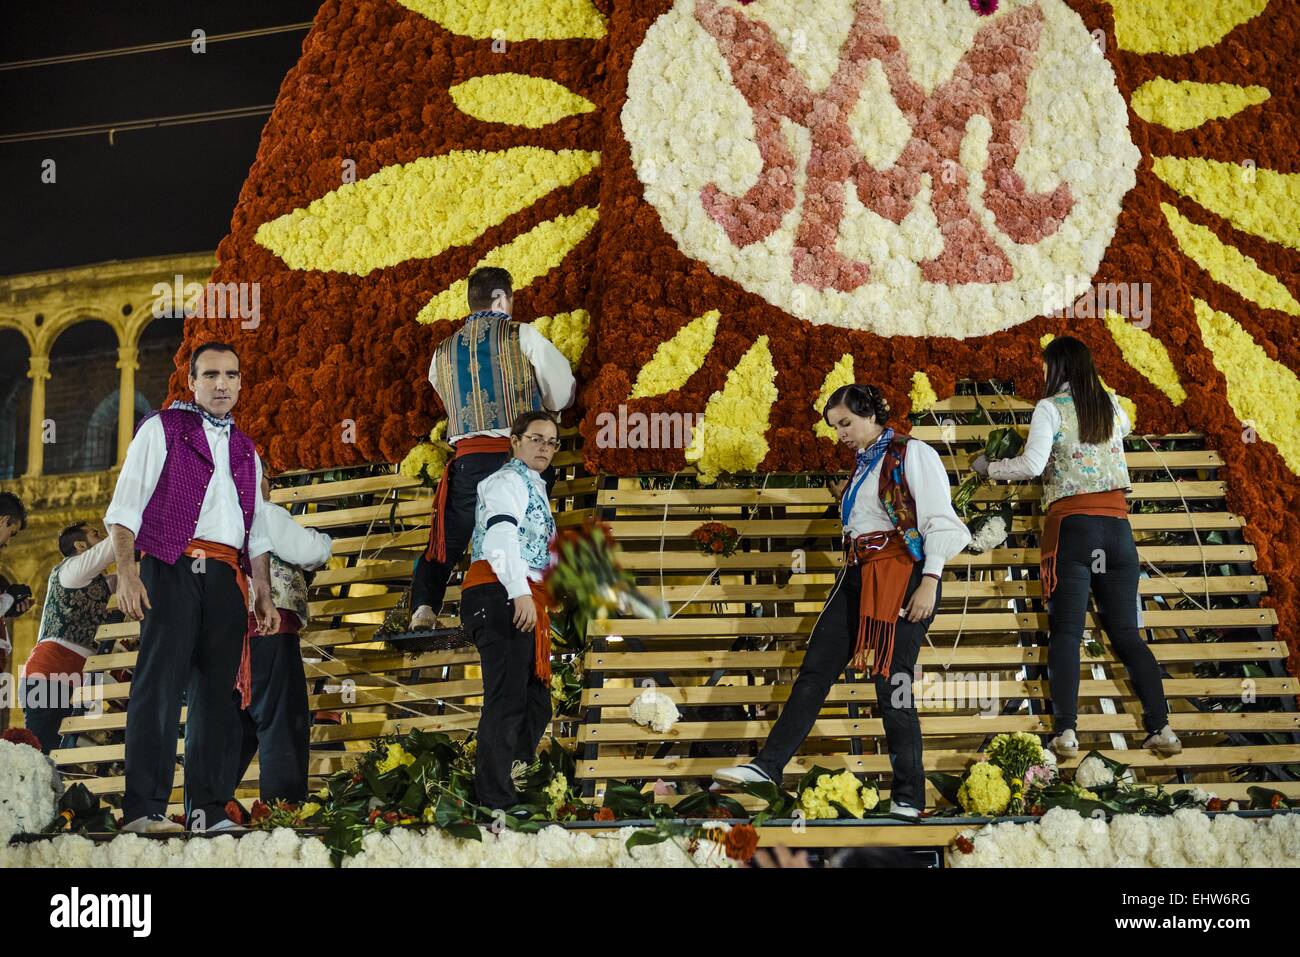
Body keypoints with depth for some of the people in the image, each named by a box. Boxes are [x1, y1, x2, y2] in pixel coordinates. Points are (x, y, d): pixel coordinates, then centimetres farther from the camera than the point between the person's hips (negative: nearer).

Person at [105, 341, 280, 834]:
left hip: (226, 578, 5)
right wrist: (127, 573, -13)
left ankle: (207, 810, 8)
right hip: (172, 570, -5)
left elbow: (257, 533, 23)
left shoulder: (246, 451, 22)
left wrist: (264, 597, 15)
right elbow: (125, 506, -1)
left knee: (218, 692, 3)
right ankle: (143, 808, -12)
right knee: (160, 683, -11)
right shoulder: (161, 429, 6)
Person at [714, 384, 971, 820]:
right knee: (814, 671, 1)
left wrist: (929, 584, -18)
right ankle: (768, 765, 1)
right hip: (857, 578, 8)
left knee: (891, 685, -8)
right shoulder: (865, 464, 21)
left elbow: (939, 521, -11)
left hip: (902, 577, -8)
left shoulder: (912, 454, -4)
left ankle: (909, 799, -1)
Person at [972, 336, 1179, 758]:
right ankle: (1161, 727, -5)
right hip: (1117, 523, 4)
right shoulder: (1111, 404, 13)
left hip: (1071, 525, -4)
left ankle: (1066, 731, -15)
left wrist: (989, 468, 2)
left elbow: (1032, 465, -13)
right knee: (1126, 632, 5)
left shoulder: (1051, 408, -2)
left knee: (1066, 632, -4)